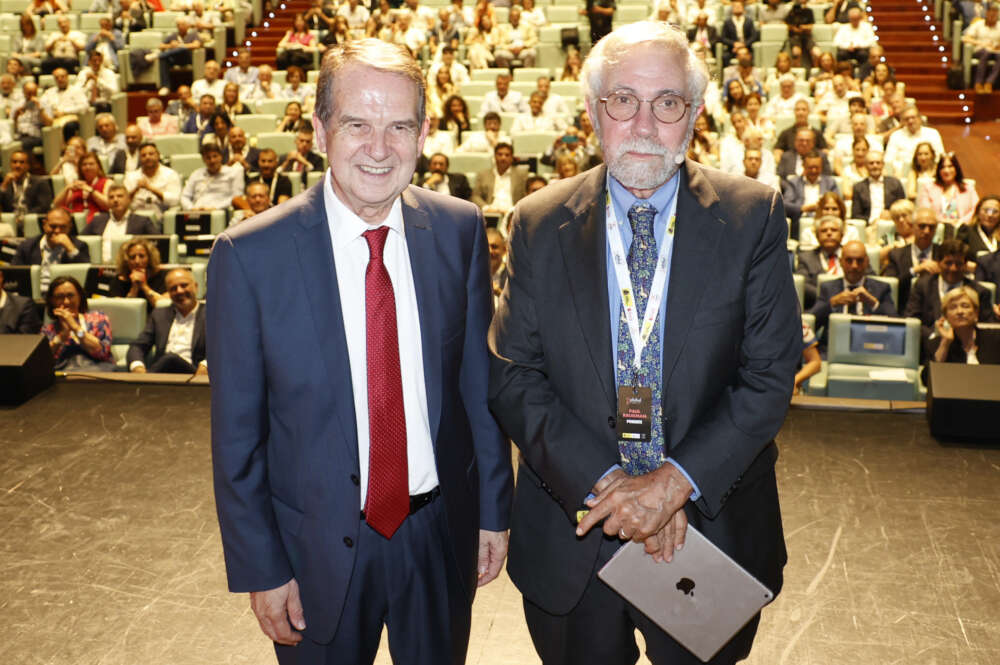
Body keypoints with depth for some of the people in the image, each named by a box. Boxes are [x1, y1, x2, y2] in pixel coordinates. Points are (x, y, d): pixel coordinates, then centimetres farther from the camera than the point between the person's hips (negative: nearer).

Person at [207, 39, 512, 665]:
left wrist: (494, 508, 6)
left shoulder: (460, 230, -7)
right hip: (318, 544, -2)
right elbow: (238, 433, -9)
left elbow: (479, 378, 2)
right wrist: (262, 568, -6)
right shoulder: (250, 255, -15)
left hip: (443, 531, 3)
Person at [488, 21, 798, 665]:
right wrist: (603, 482, -17)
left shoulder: (754, 217, -6)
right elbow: (512, 375, -6)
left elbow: (770, 374, -9)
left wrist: (676, 482, -19)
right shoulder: (539, 224, -4)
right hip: (571, 539, 1)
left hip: (710, 521, 0)